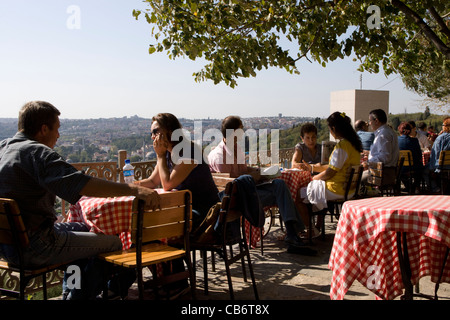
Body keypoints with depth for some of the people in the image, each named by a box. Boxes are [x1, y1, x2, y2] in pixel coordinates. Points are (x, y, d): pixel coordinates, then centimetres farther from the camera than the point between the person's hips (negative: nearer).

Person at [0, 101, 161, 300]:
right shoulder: (36, 152, -19)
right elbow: (82, 184, -32)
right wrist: (134, 190, -34)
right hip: (31, 249, -10)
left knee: (82, 229, 28)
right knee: (113, 242, -4)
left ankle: (70, 293, 37)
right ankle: (79, 296, 15)